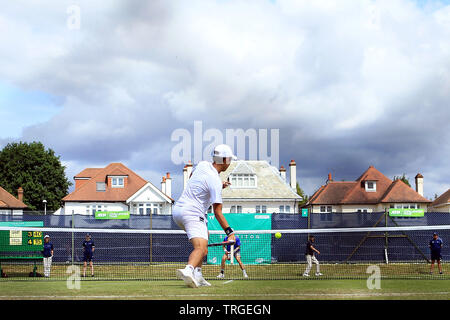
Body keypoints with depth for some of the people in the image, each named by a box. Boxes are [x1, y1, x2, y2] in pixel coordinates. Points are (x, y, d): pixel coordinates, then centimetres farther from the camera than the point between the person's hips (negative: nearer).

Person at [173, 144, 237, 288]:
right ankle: (188, 270, -52)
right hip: (192, 213, -9)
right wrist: (230, 232, -9)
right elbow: (217, 212, -14)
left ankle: (197, 275, 17)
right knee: (200, 248, -23)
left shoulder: (202, 165, 7)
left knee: (204, 237, 27)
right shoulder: (215, 182, -15)